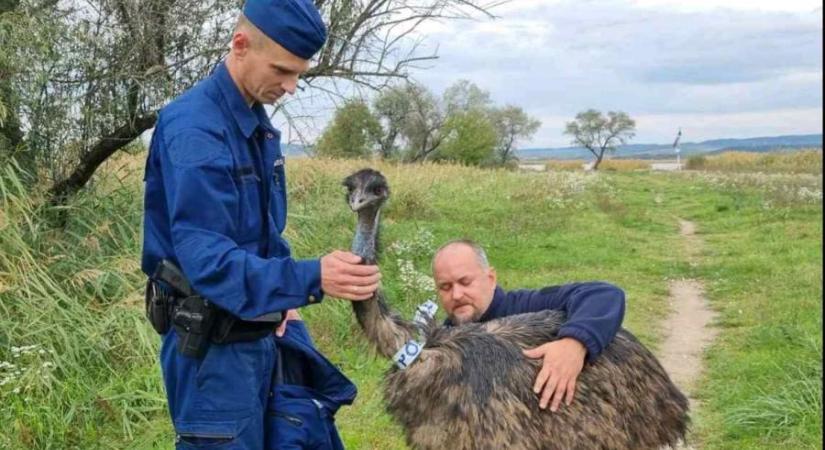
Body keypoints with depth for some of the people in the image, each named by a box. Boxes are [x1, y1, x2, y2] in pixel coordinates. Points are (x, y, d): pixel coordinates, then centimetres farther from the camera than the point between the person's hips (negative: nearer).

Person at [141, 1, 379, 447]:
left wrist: (284, 299, 2)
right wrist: (308, 279, -41)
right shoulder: (193, 128, -21)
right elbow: (205, 257, -30)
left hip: (258, 335, 9)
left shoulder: (257, 124, 8)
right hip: (213, 346, -9)